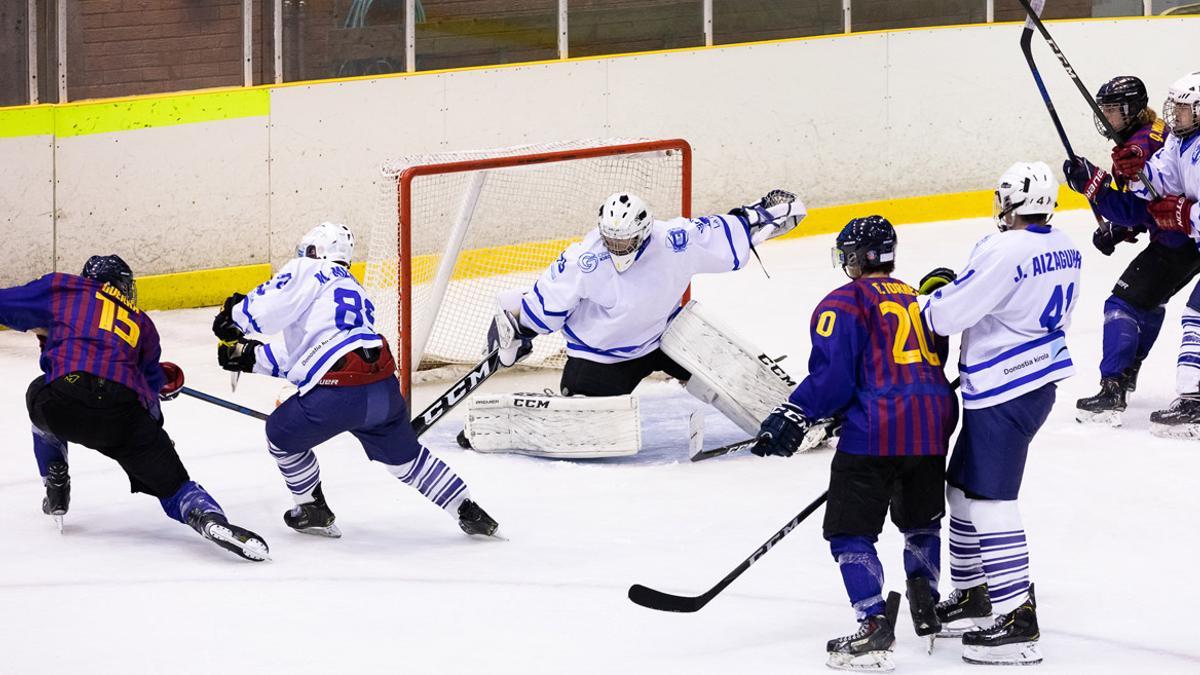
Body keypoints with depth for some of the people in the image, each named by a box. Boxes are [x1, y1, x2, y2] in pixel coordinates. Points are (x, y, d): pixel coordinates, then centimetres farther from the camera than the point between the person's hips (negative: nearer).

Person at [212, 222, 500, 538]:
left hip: (340, 392, -7)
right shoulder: (354, 290, 33)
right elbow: (295, 356, 35)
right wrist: (250, 354, 36)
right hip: (385, 388, 7)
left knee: (282, 432, 19)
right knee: (403, 454, 27)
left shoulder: (308, 271, 8)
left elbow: (269, 309, -6)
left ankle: (314, 510, 27)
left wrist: (234, 317, 14)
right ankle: (468, 511, 26)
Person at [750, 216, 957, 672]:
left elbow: (833, 376, -11)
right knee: (920, 520, 27)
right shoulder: (917, 300, 20)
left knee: (850, 530, -2)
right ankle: (926, 609, 24)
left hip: (877, 429, -7)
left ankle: (874, 626, -12)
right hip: (932, 426, 7)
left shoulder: (844, 303, -1)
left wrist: (793, 418, -8)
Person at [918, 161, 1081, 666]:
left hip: (1002, 394, -10)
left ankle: (1018, 621, -11)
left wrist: (938, 296, 4)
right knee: (963, 486, 21)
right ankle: (971, 594, 31)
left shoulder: (1004, 251, -21)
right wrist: (959, 284, 11)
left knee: (989, 500, -8)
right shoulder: (1063, 248, 7)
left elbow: (946, 315, -19)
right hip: (1042, 378, 10)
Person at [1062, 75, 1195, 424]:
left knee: (1124, 304, -9)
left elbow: (1133, 212, -22)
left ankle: (1113, 392, -15)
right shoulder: (1158, 131, 15)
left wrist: (1091, 183, -23)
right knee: (1147, 300, 27)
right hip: (1188, 235, 11)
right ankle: (1127, 373, 39)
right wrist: (1117, 229, 13)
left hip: (1176, 243, -11)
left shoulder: (1138, 147, -19)